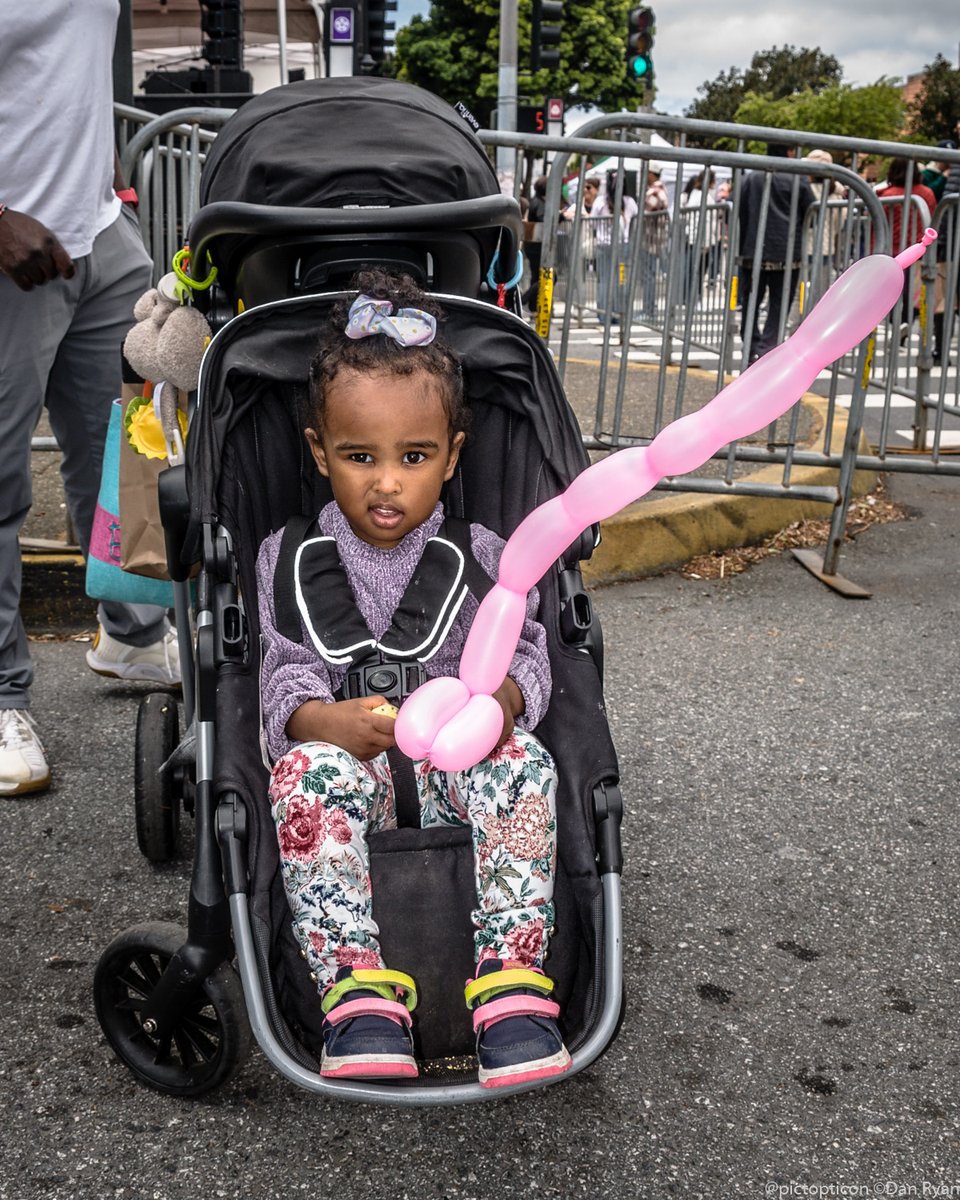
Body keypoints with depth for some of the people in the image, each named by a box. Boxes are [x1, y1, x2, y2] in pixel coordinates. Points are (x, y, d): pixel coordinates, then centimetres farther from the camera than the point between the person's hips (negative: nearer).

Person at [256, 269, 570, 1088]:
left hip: (461, 768, 0)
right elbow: (286, 679, 0)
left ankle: (510, 978, -31)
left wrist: (504, 698, -24)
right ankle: (358, 986, -34)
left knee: (521, 766, -32)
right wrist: (326, 720, -25)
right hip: (355, 765, 0)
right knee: (307, 772, -34)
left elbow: (525, 652, 2)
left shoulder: (482, 558, 9)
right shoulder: (290, 561, 9)